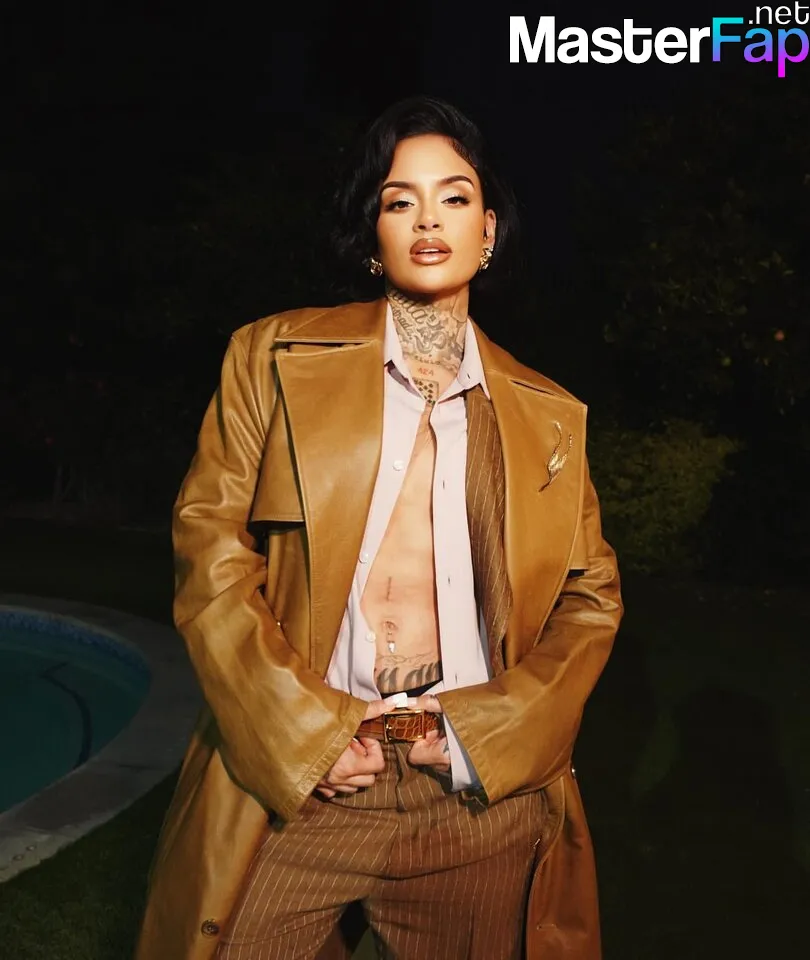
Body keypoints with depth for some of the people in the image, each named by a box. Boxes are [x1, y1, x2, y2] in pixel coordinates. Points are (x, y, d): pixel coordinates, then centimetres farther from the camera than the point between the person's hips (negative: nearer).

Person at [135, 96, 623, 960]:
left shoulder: (548, 417, 8)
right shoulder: (276, 358, 3)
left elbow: (593, 596, 9)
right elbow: (209, 548, -3)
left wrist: (488, 729, -5)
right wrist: (301, 728, -11)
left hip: (482, 798, 2)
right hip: (295, 787, -1)